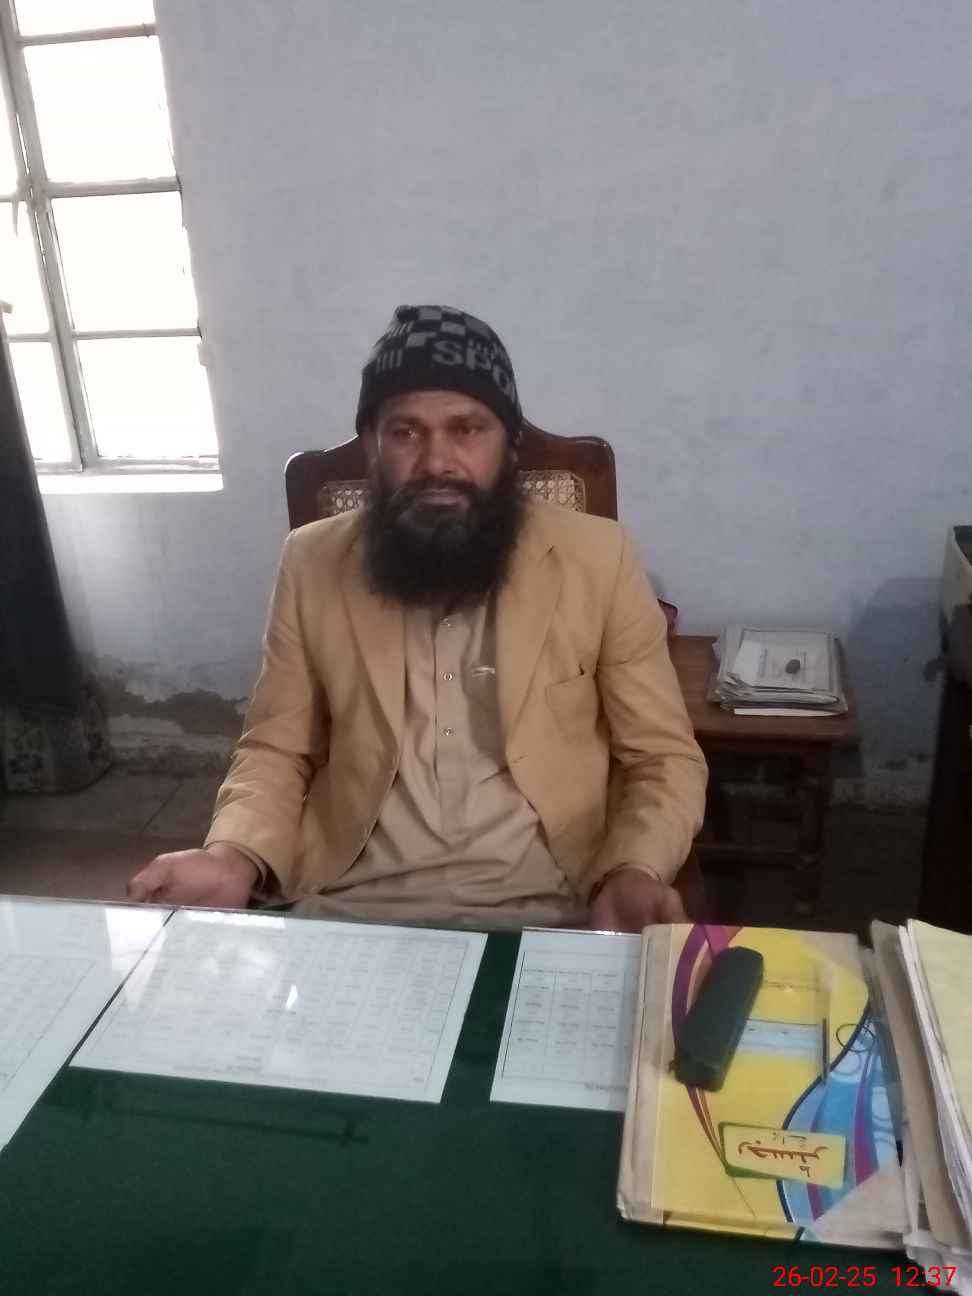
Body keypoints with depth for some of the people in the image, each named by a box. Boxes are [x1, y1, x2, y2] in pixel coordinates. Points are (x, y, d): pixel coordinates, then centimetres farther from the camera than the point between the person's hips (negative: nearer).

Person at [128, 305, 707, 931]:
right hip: (348, 910, 1)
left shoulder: (597, 559, -4)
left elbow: (665, 758, 1)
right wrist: (234, 857, -12)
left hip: (548, 915, 0)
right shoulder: (312, 563, 2)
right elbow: (276, 753, 8)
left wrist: (634, 873, -19)